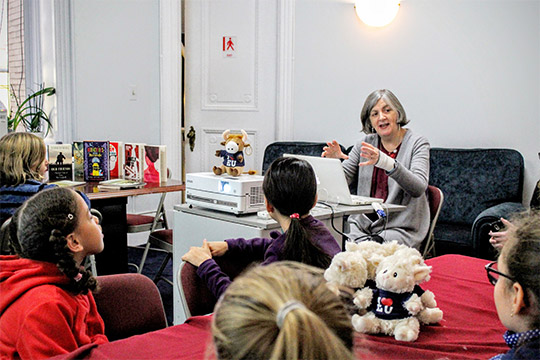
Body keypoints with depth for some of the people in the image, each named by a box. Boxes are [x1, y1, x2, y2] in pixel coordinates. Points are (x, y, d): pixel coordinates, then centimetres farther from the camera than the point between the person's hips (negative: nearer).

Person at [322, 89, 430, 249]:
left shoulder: (417, 143, -2)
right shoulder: (366, 143, 11)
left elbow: (418, 188, -19)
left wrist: (386, 162, -34)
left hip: (400, 228, -3)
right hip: (362, 223, 4)